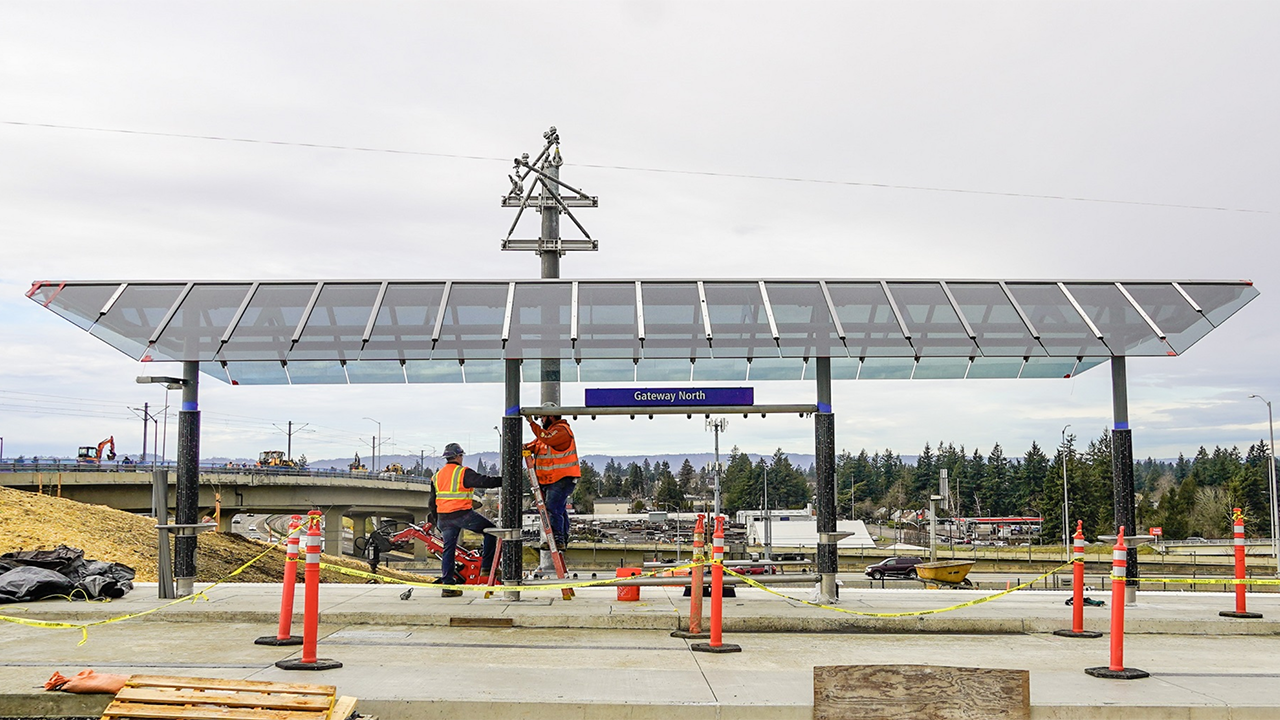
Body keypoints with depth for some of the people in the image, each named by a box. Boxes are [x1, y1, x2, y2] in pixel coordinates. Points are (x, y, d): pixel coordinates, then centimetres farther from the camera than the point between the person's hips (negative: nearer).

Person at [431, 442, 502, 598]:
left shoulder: (437, 475, 14)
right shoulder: (463, 473, -7)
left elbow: (432, 501, 18)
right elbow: (484, 481, -14)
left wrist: (435, 519, 28)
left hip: (444, 518, 7)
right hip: (462, 514, -7)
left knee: (448, 549, 11)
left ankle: (447, 585, 9)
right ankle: (486, 566, 1)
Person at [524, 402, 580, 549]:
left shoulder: (562, 430, -13)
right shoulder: (550, 429, 20)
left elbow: (547, 438, -29)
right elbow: (537, 443, 17)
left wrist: (533, 423, -24)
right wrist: (527, 447, -5)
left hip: (563, 479, -10)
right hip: (550, 479, 10)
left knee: (553, 508, -17)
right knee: (560, 510, 13)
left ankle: (558, 539, -17)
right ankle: (563, 539, 18)